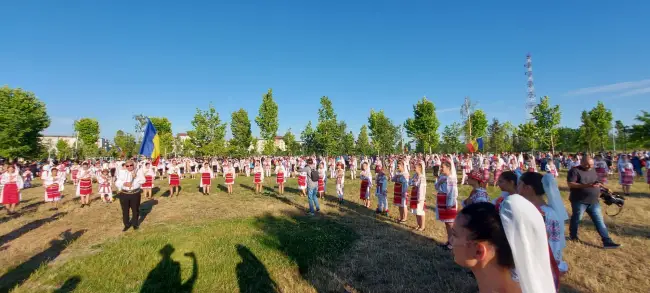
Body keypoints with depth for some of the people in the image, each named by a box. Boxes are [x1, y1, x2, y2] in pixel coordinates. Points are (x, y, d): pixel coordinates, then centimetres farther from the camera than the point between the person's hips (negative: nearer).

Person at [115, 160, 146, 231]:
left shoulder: (138, 172, 2)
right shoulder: (122, 172, 3)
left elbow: (143, 180, -7)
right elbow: (117, 183, -2)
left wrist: (135, 177, -20)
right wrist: (124, 183, -20)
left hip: (135, 194, -1)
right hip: (124, 194, 1)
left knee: (135, 210, 10)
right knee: (125, 210, 9)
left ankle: (135, 224, 27)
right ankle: (126, 225, 25)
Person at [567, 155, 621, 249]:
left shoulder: (593, 170, 11)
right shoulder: (575, 171, -13)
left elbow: (595, 182, 24)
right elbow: (570, 184, -21)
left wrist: (599, 185, 3)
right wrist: (586, 185, -28)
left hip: (593, 201, 6)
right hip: (579, 201, -6)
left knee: (599, 221, 6)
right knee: (576, 219, 9)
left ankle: (607, 241, 10)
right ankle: (573, 236, 27)